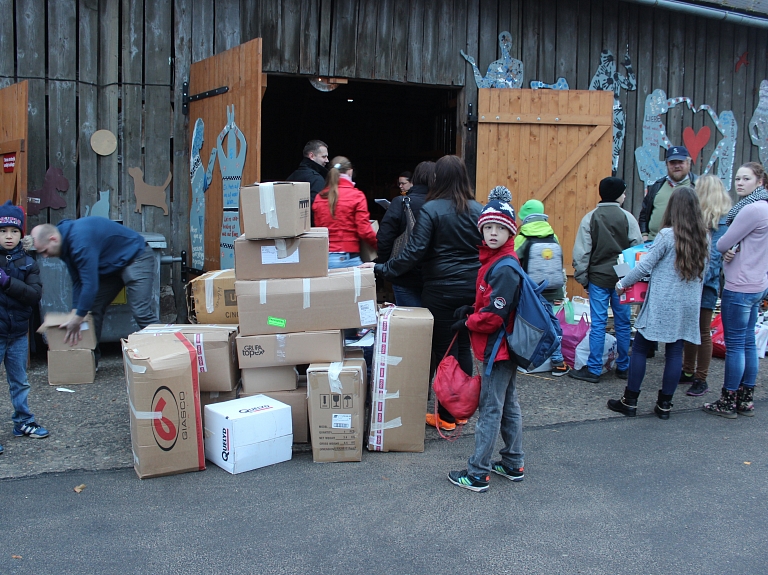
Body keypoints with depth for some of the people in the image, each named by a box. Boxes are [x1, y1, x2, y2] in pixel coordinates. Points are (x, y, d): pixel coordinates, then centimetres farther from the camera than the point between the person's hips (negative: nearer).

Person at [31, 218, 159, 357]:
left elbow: (90, 283, -34)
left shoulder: (80, 240, -33)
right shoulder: (67, 243, -2)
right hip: (112, 265, 10)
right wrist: (75, 313, -7)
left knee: (141, 312, -17)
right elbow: (78, 282, 2)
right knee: (94, 309, 7)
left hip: (136, 257, -10)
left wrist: (77, 319, -27)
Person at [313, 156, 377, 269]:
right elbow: (364, 231, -8)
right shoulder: (356, 195, -5)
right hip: (348, 259, -4)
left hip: (324, 258, 4)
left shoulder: (320, 197, 6)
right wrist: (380, 246, 6)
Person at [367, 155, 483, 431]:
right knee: (464, 348, 15)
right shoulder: (477, 209, 3)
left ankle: (447, 416, 10)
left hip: (442, 289, -5)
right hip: (472, 288, 5)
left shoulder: (431, 209, -11)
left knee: (444, 350, 3)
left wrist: (383, 269, -12)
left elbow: (415, 251, -17)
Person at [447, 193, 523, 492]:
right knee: (508, 406, 18)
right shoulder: (491, 261, 10)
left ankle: (477, 474, 6)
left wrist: (467, 324, -9)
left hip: (498, 349, -10)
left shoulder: (504, 269, -21)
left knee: (490, 411, -3)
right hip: (503, 348, 10)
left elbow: (494, 315, -23)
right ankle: (514, 464, 31)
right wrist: (471, 310, 5)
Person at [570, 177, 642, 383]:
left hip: (598, 278, 0)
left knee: (598, 324, 1)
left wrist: (582, 278, 3)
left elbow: (581, 252, -4)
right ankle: (623, 367, 20)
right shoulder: (627, 217, -3)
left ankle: (593, 369, 3)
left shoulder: (590, 218, -3)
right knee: (623, 323, 10)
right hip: (622, 278, 1)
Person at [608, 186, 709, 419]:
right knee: (675, 351, 9)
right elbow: (703, 273, 11)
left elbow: (644, 266, -10)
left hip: (662, 303, -5)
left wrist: (622, 284, 3)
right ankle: (664, 404, 15)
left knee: (640, 348, 5)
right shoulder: (703, 238, 4)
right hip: (688, 305, 5)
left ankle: (630, 401, 9)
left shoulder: (667, 235, -12)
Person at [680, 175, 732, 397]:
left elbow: (715, 258, -19)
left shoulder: (721, 223, -13)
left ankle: (701, 380, 14)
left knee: (702, 331, 3)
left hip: (705, 285, -7)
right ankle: (688, 371, 29)